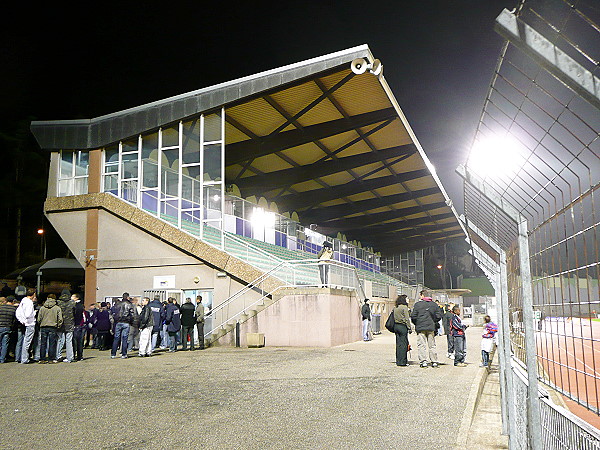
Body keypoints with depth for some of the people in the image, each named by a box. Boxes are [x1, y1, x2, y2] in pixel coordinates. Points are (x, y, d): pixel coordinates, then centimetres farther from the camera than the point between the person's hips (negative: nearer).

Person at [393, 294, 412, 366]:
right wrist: (410, 328, -7)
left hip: (396, 326, 7)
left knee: (398, 344, 10)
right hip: (403, 326, -7)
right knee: (403, 344, -3)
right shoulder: (404, 307, -10)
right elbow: (407, 319, -12)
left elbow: (394, 318, 12)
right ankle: (402, 362, -2)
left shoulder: (395, 308, 11)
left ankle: (398, 361, 13)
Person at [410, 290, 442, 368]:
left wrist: (416, 324, 10)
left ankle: (423, 361, -7)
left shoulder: (418, 304, -5)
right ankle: (434, 361, 10)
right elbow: (439, 316, 4)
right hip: (431, 328, 3)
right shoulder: (434, 304, 6)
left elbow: (413, 316, -8)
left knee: (421, 345, 0)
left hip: (420, 327, -3)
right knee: (432, 345, 10)